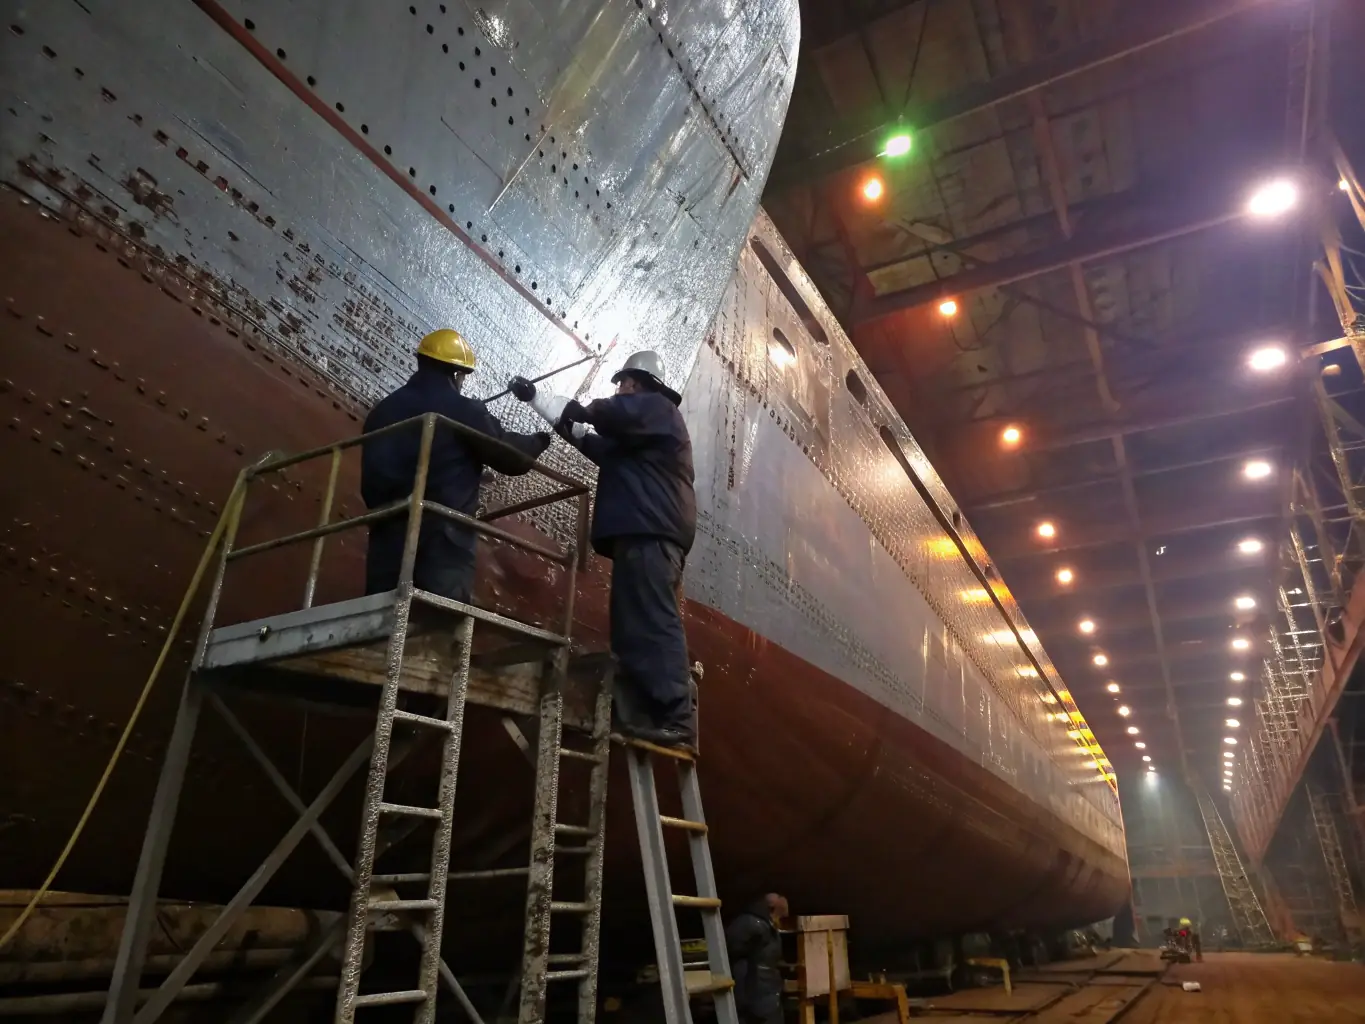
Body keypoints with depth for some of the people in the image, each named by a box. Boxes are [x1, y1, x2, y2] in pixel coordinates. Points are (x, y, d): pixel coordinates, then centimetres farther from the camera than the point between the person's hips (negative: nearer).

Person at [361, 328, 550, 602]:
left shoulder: (385, 409, 13)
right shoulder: (463, 411, -4)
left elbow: (371, 477, 20)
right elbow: (513, 457, 2)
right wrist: (539, 441, 20)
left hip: (390, 534, 6)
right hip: (444, 536, -5)